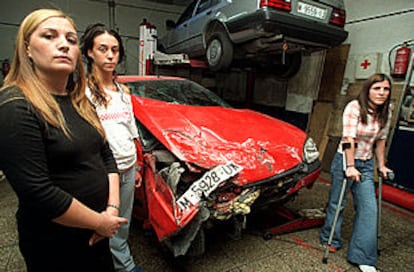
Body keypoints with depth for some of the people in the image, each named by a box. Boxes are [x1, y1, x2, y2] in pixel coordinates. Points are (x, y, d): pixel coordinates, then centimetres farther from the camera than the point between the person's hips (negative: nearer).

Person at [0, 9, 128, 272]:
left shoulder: (80, 102, 4)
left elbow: (106, 156, 4)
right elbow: (38, 193, -24)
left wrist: (112, 208, -6)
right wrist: (101, 222, -16)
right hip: (54, 245, -6)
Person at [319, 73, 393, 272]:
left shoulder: (385, 113, 4)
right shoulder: (354, 107, -16)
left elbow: (380, 140, 12)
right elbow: (348, 139, -20)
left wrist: (381, 165, 13)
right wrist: (350, 166, -22)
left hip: (366, 164, 6)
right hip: (345, 160, -5)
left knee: (369, 209, 2)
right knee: (337, 203, 7)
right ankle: (330, 240, 31)